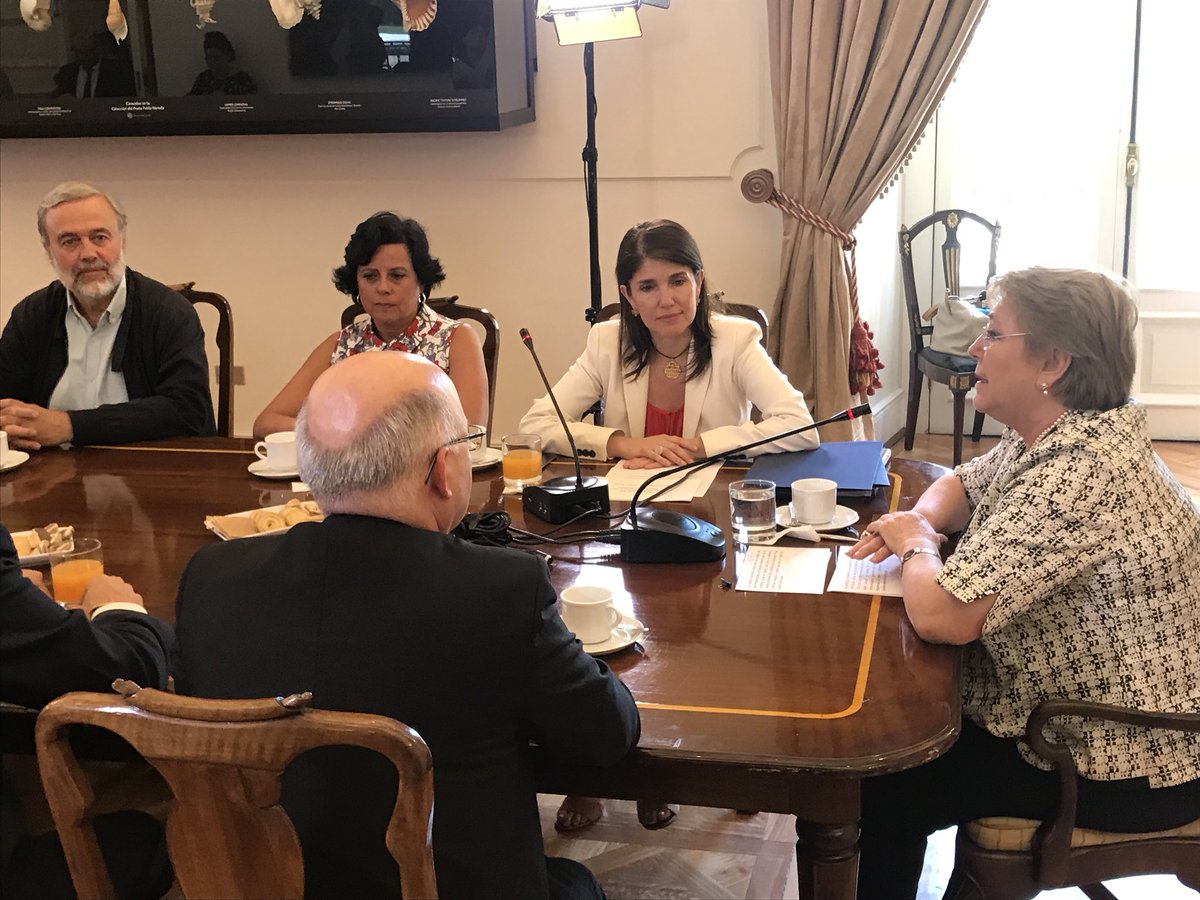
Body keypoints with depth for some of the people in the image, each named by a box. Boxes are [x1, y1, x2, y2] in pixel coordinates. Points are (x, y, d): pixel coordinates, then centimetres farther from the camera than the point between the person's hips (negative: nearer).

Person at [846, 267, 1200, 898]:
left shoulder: (1079, 478, -31)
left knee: (877, 784, -4)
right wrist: (919, 521, -6)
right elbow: (959, 487, 18)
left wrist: (917, 545, -14)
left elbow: (941, 615, -37)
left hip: (1128, 769, -9)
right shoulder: (1040, 439, 0)